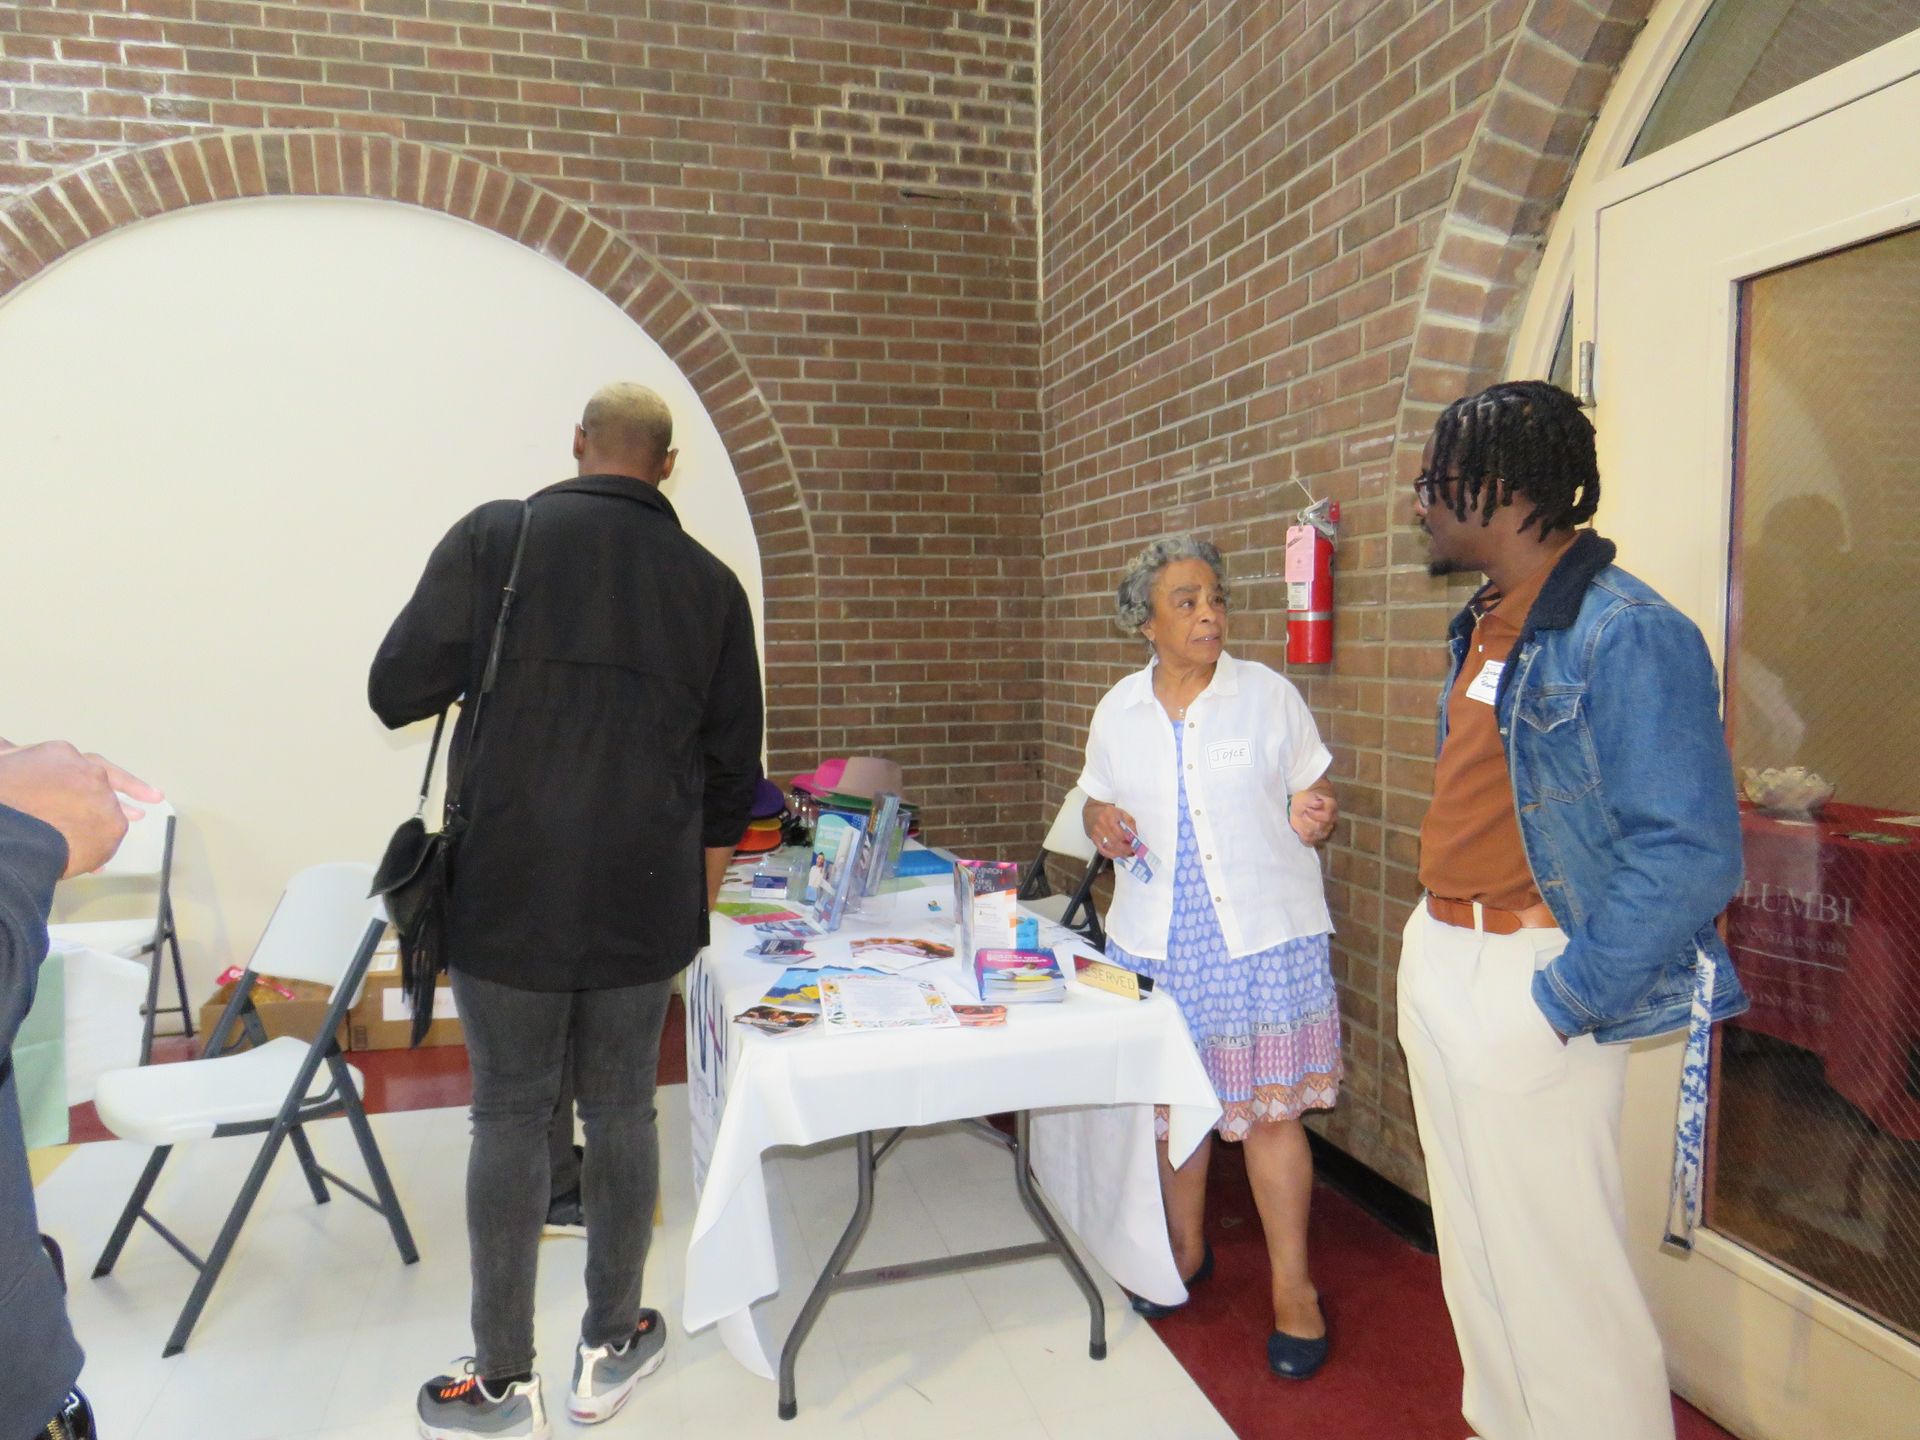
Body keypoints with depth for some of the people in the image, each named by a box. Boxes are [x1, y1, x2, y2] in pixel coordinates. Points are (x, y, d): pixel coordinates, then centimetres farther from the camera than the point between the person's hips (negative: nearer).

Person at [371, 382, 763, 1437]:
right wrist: (706, 863, 23)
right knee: (621, 1112, 13)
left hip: (505, 891, -2)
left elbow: (396, 691, -6)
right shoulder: (709, 581, 3)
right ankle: (611, 1348, 27)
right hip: (644, 900, 2)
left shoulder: (494, 537, -5)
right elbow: (732, 756, 7)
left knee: (510, 1119, 9)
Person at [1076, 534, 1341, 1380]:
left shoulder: (1269, 695, -3)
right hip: (1157, 937, 3)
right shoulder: (1117, 711, 4)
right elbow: (1099, 803, 14)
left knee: (1269, 1108, 2)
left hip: (1263, 933, -2)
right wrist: (1103, 824, -9)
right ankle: (1186, 1247, 37)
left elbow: (1313, 796, 3)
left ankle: (1292, 1285, 20)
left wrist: (1311, 821, -19)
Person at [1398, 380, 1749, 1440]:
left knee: (1556, 1266, 4)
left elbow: (1691, 854, -22)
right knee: (1471, 1245, 21)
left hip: (1532, 982, -9)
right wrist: (1433, 958, 14)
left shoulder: (1627, 634, -18)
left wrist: (1563, 1000, -19)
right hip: (1438, 960, 9)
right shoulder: (1482, 630, 10)